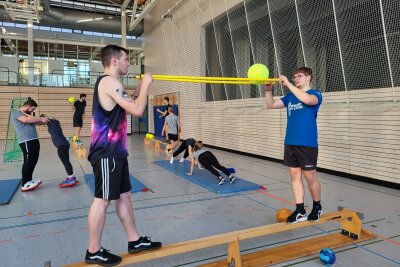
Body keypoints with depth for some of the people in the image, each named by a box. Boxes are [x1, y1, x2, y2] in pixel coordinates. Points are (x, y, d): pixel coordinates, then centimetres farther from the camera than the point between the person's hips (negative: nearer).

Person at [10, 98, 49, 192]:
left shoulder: (27, 115, 24)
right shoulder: (15, 113, -3)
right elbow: (26, 120, -21)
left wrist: (43, 121, 6)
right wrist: (41, 119, -16)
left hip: (34, 141, 9)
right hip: (26, 142, -9)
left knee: (33, 161, 12)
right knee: (28, 162, -9)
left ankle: (28, 181, 22)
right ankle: (25, 185, -5)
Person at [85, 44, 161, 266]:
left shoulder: (108, 83, 18)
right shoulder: (109, 81, -15)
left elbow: (128, 105, 25)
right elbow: (137, 110, -22)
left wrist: (139, 90, 13)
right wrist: (146, 84, -9)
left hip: (114, 151, 10)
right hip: (106, 152, -10)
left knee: (123, 196, 14)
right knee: (103, 200, 0)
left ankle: (134, 241, 25)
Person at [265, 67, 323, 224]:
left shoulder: (315, 94, -3)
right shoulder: (290, 97, 14)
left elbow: (307, 99, -27)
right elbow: (271, 105, 9)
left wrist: (288, 84, -24)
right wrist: (268, 90, -8)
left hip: (307, 144, -5)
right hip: (290, 143, 6)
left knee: (310, 177, 5)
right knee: (295, 176, 8)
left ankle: (317, 207, 28)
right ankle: (300, 211, 17)